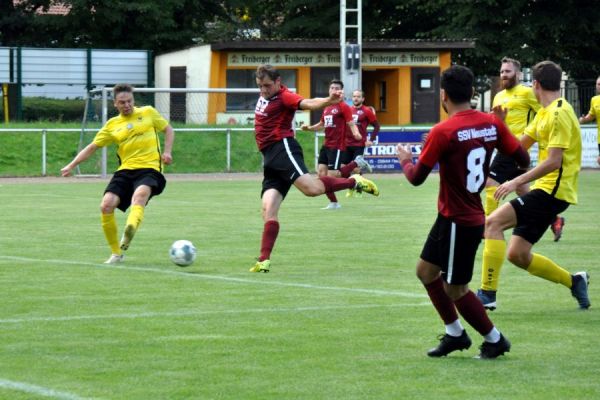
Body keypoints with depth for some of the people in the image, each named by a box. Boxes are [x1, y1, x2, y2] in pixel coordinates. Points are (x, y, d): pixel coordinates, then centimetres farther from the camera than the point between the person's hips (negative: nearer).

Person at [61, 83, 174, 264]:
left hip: (149, 168, -3)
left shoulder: (148, 112, 10)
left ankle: (130, 229, -66)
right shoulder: (112, 125, 14)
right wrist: (71, 166, 7)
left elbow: (168, 129, 20)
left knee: (140, 194, -37)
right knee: (106, 205, -15)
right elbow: (92, 147, 16)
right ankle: (116, 253, 2)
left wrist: (167, 151, 3)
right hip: (125, 170, 3)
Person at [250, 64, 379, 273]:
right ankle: (264, 261, -6)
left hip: (283, 148, -8)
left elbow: (307, 103, -27)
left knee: (311, 188, -29)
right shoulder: (264, 97, 19)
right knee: (268, 209, -2)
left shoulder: (284, 97, -7)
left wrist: (328, 100, -44)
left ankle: (354, 182, -6)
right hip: (270, 159, 8)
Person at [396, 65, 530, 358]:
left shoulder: (442, 132, -21)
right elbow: (523, 160, 1)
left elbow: (416, 178, -14)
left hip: (457, 222, -8)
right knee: (425, 270, 20)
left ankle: (495, 340, 16)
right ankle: (455, 334, 27)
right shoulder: (492, 124, -2)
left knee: (455, 289, 5)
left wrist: (404, 158, 8)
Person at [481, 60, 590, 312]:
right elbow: (520, 146, 20)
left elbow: (553, 161, -21)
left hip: (553, 190, -10)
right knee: (518, 255, 7)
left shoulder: (559, 114, -14)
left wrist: (517, 182, -23)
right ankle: (574, 282, 21)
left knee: (493, 223, -18)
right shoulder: (545, 112, 17)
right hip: (545, 190, 10)